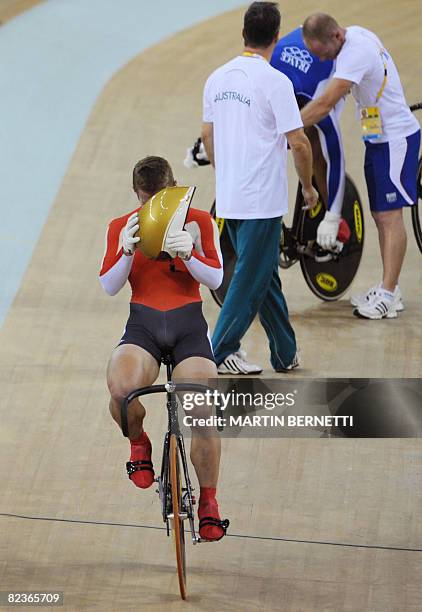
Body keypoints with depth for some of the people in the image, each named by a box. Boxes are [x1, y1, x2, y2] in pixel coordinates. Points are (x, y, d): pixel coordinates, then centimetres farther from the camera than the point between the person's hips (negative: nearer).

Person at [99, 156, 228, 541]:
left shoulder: (198, 222, 1)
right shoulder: (122, 227, 4)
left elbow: (215, 279, -6)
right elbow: (110, 287, -3)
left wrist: (188, 254, -25)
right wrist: (126, 250, -20)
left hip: (189, 325, 0)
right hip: (143, 325, 0)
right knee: (120, 387, -33)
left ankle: (208, 502, 5)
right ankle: (139, 443, 1)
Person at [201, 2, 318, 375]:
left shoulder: (218, 78, 7)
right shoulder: (275, 82, -14)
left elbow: (207, 137, 15)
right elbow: (298, 142, -14)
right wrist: (308, 187, 0)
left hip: (229, 199, 7)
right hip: (263, 200, -7)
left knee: (264, 275, 15)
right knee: (251, 278, -1)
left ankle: (286, 354, 21)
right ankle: (221, 353, -1)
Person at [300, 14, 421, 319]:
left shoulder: (355, 54, -26)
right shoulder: (356, 33, 3)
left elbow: (325, 104, -30)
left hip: (395, 139, -10)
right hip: (378, 137, 10)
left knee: (389, 216, -9)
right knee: (381, 215, 12)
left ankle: (387, 296, -9)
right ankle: (389, 290, 18)